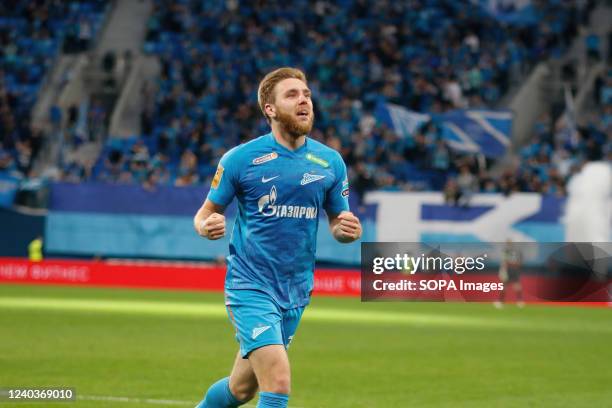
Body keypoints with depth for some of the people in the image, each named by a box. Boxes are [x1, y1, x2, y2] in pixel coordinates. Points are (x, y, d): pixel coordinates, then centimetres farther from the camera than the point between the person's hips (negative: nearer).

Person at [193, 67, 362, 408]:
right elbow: (206, 213, 2)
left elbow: (338, 221, 13)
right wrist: (206, 227, -23)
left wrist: (348, 230, -11)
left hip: (296, 291, 5)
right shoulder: (240, 159, -7)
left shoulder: (330, 162, 3)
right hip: (250, 287, -5)